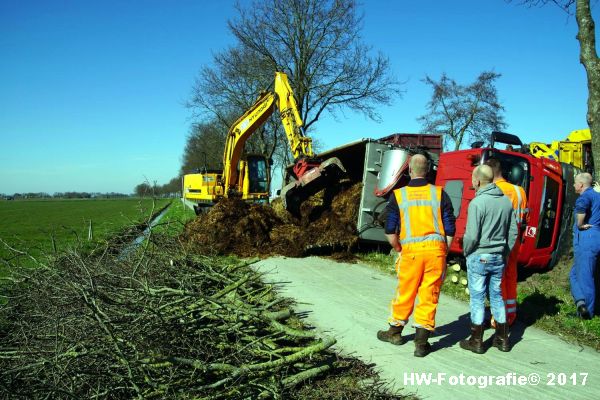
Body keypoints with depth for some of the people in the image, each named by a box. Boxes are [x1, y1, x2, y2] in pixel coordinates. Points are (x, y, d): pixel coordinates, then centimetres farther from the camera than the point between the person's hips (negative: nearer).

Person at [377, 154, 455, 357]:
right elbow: (450, 229, 1)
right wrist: (444, 253, 13)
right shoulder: (439, 194, 1)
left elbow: (390, 233, -1)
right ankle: (421, 343, 12)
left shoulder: (398, 195, -1)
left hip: (410, 251, 0)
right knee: (429, 295, 7)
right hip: (436, 249, 1)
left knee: (405, 293, 15)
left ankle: (395, 331, 33)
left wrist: (399, 251, 15)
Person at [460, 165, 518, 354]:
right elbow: (513, 232, 9)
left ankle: (476, 341, 11)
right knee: (497, 296, 16)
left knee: (477, 298, 3)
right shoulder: (506, 201, 4)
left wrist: (466, 252, 0)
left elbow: (471, 235, -18)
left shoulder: (477, 203, -17)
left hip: (479, 257, -6)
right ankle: (502, 339, 24)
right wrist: (504, 253, 17)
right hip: (498, 257, 6)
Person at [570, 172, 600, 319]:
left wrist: (580, 225, -19)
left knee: (584, 275, -3)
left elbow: (581, 206, -33)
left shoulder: (586, 195, -8)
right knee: (575, 273, 14)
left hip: (586, 237, -8)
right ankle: (584, 303, 12)